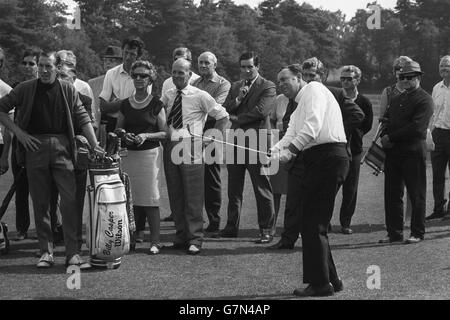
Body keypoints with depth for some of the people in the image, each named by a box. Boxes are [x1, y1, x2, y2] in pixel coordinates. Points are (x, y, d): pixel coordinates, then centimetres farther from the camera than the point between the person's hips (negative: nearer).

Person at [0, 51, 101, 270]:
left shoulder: (68, 90, 5)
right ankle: (46, 252, 13)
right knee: (40, 202, 5)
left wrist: (95, 146, -2)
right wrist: (18, 132, -1)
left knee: (69, 200, -7)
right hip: (35, 147, 1)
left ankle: (72, 253, -2)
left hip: (61, 147, 0)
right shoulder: (25, 89, 4)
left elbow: (83, 119, 5)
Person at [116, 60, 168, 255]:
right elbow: (117, 130, 17)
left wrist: (146, 135, -14)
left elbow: (165, 133, 0)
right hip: (128, 154, 3)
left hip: (149, 153, -3)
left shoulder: (156, 104, 1)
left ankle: (155, 241, -1)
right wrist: (124, 136, -4)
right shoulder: (125, 104, 11)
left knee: (150, 198, -6)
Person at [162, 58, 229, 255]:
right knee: (175, 197, 10)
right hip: (170, 148, 5)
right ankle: (181, 236, 20)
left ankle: (195, 239, 1)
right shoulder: (167, 96, 10)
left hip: (191, 150, -5)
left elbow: (223, 116, 4)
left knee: (193, 198, -4)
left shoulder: (200, 96, -2)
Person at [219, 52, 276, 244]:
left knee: (262, 189, -3)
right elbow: (225, 111, 9)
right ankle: (231, 227, 19)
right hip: (235, 142, 6)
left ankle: (266, 231, 2)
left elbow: (261, 111, -16)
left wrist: (237, 118, -5)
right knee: (234, 188, 10)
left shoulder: (267, 87, -2)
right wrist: (238, 98, -8)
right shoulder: (235, 87, 18)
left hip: (256, 143, -6)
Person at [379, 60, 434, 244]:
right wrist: (384, 137, -2)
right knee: (392, 194, 6)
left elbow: (416, 127, -15)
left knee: (416, 195, 1)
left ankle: (417, 233, 10)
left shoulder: (424, 100, -4)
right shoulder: (397, 99, 21)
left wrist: (391, 137, -13)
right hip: (393, 152, 7)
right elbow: (387, 120, 19)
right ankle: (394, 234, 13)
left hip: (413, 151, -7)